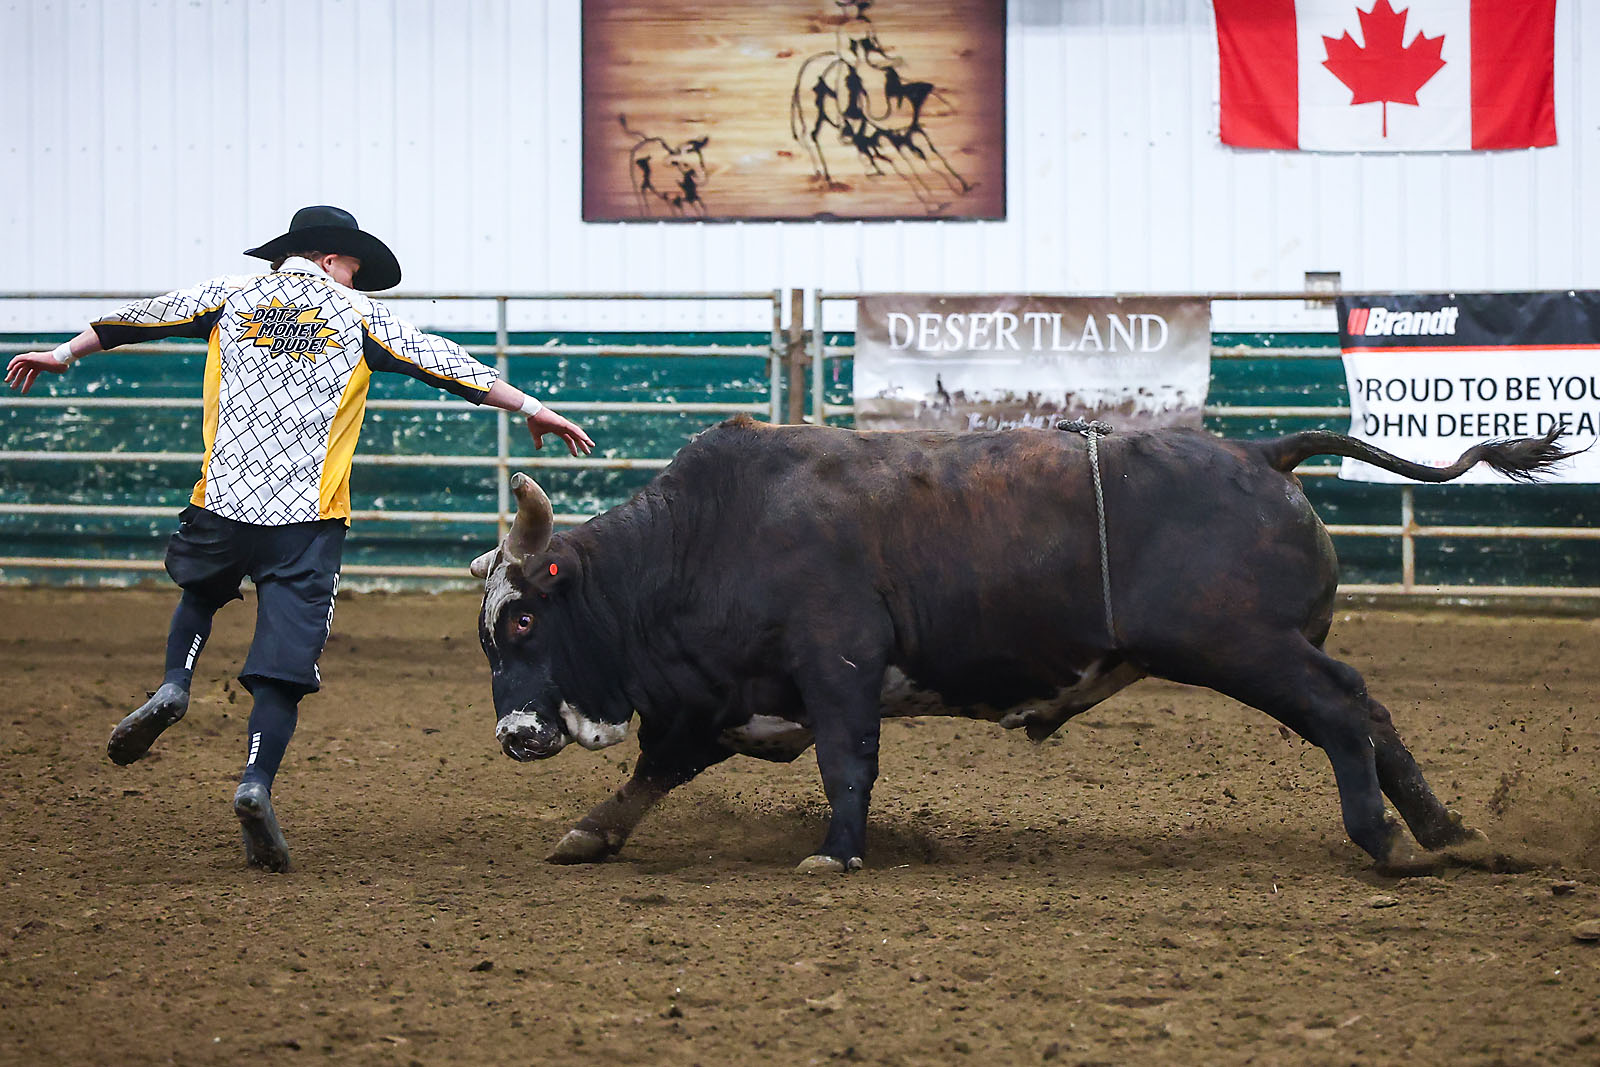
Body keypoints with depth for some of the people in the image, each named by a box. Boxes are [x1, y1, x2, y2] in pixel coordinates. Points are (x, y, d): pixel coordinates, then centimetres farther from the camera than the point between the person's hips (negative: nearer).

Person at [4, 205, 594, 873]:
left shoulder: (232, 296, 12)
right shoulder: (358, 314, 8)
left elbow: (137, 319, 21)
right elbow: (447, 365, 9)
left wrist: (64, 355, 36)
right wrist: (532, 409, 14)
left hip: (222, 503, 2)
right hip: (308, 518, -2)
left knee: (201, 590, 32)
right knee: (284, 666, -2)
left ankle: (174, 687, 8)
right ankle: (257, 782, -21)